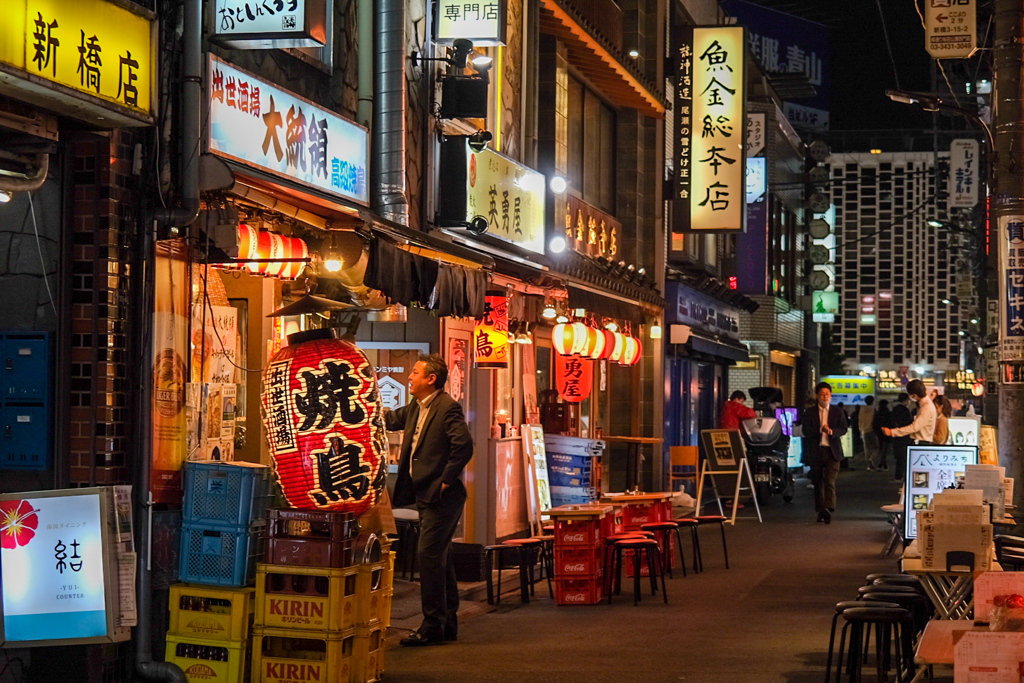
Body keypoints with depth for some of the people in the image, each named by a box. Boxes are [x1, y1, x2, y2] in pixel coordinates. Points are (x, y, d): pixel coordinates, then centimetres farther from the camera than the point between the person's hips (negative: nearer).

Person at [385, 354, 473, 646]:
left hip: (441, 498, -10)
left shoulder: (448, 408, -15)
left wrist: (445, 481, -18)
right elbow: (390, 420, 27)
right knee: (440, 558, 13)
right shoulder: (416, 408, 14)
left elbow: (464, 446, -22)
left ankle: (433, 627, -7)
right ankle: (447, 624, 20)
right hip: (426, 496, 10)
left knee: (428, 556, -10)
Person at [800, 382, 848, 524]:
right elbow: (806, 431, -5)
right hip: (815, 452, 2)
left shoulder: (838, 411, 9)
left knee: (829, 482, -15)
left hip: (832, 452, -2)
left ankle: (828, 509, -25)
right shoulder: (809, 412, 7)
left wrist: (831, 431, -21)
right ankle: (821, 511, 18)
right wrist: (820, 430, -22)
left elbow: (843, 429, -1)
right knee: (818, 483, 8)